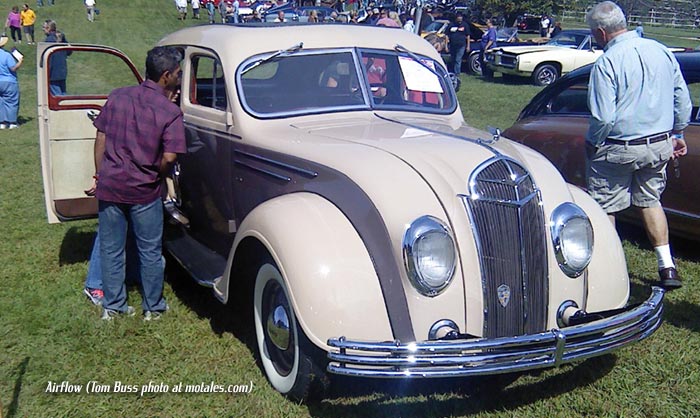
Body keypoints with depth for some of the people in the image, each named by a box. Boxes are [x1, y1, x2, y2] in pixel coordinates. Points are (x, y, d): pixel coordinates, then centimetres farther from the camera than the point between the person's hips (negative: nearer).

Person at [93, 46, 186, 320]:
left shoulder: (118, 97, 1)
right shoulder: (170, 111, -12)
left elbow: (101, 139, 3)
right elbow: (169, 157, -17)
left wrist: (100, 176, 12)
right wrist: (157, 178, 3)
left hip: (109, 185, 4)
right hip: (144, 191, -4)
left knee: (110, 249, 15)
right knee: (150, 251, 12)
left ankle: (112, 306, 26)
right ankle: (153, 307, 24)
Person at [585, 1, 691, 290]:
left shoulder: (607, 62, -18)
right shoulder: (662, 51, 3)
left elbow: (603, 118, -20)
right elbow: (683, 101, 9)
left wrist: (592, 147, -4)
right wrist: (677, 134, 21)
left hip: (618, 149, -7)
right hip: (660, 145, 7)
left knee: (604, 208, 8)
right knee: (650, 201, 21)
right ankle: (667, 267, 17)